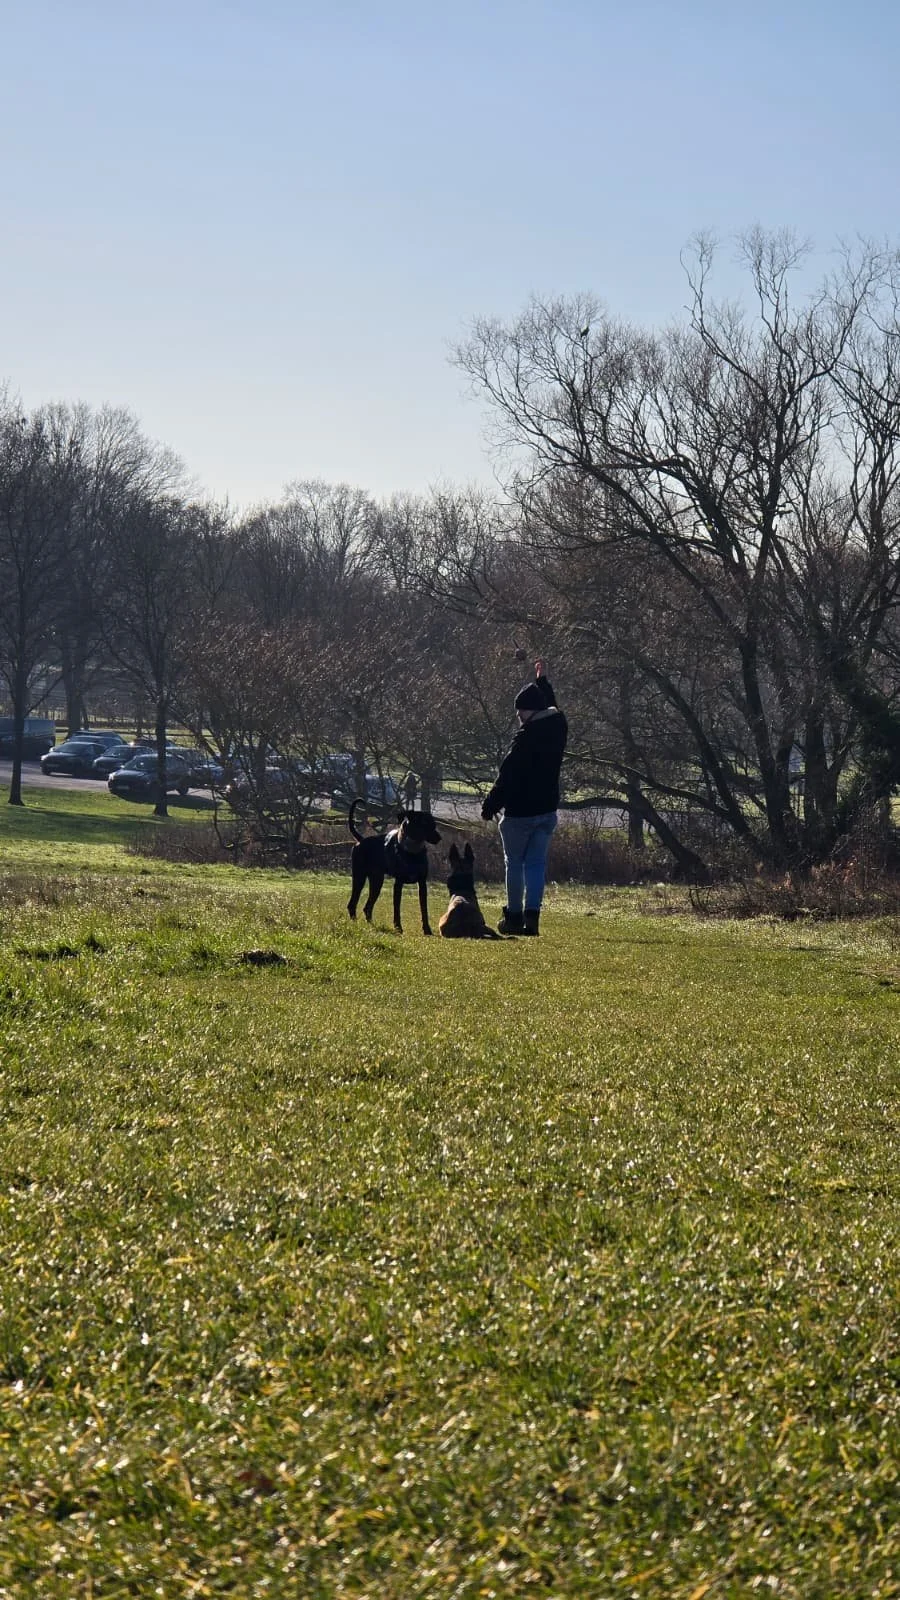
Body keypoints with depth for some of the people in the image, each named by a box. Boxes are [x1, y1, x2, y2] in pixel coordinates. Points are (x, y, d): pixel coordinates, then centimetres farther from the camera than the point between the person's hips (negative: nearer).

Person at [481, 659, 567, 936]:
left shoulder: (525, 738, -19)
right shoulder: (557, 727, 3)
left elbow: (506, 777, -18)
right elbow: (552, 707, 28)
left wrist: (490, 807, -10)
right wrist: (542, 681, 43)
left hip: (519, 812, -7)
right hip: (547, 810, 7)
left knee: (514, 863, 6)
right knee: (536, 864, 6)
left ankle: (514, 916, 10)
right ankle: (532, 916, -5)